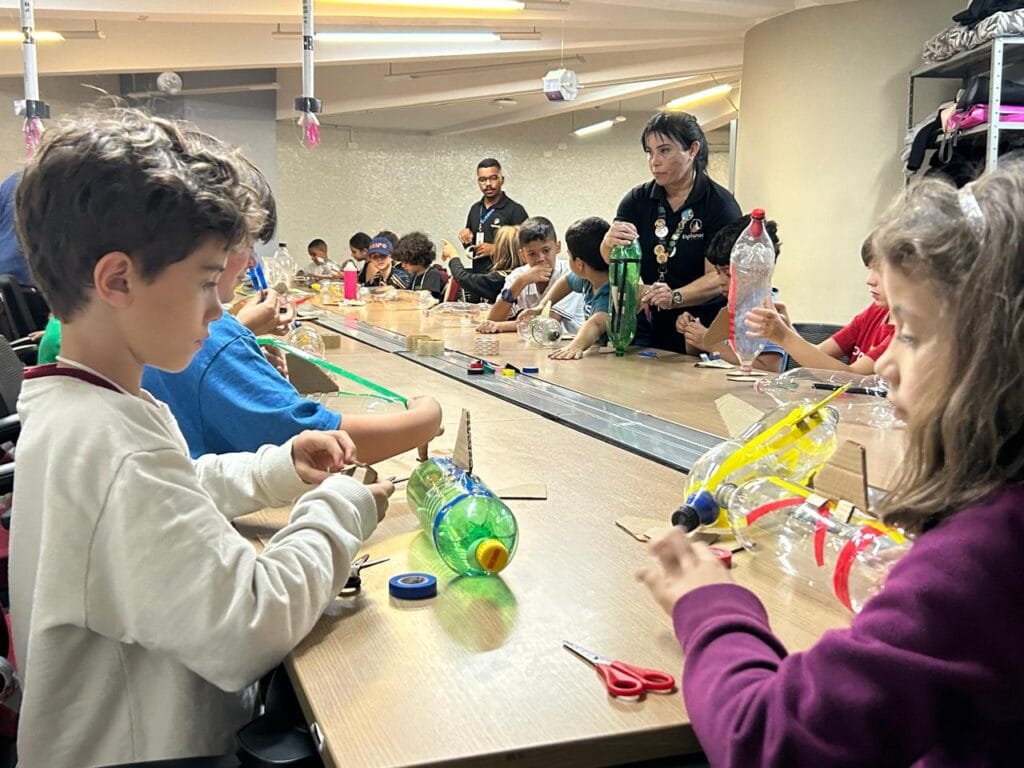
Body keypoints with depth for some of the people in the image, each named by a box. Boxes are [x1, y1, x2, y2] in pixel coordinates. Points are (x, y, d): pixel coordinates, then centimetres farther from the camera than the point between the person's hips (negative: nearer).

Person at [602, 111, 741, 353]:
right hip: (647, 330, 3)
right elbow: (610, 258, -5)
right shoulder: (637, 199, 7)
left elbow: (718, 277, -13)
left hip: (702, 332, -3)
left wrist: (675, 297, -30)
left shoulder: (720, 203, -5)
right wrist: (610, 244, -29)